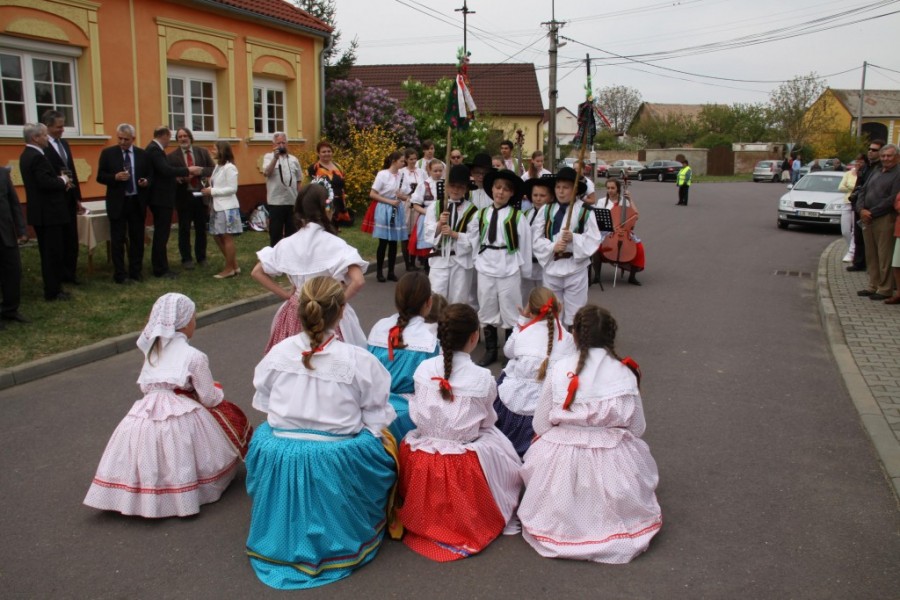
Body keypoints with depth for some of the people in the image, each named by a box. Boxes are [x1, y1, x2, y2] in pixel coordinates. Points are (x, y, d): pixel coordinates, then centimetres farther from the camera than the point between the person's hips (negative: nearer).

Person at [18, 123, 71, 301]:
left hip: (40, 211, 10)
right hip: (48, 212, -10)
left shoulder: (27, 154, 13)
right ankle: (52, 291, 3)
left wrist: (59, 180, 2)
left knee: (48, 252, 16)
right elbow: (45, 182, -28)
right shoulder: (37, 157, -19)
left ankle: (52, 286, 25)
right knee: (53, 252, -3)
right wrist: (63, 181, -11)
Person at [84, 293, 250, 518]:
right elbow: (210, 399, 0)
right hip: (182, 420, -6)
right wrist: (218, 392, 22)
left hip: (145, 415, 6)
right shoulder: (194, 357, -4)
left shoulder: (152, 349, 14)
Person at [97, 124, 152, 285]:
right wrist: (115, 177, -20)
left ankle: (136, 272, 18)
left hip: (137, 202, 2)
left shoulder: (142, 154, 5)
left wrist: (146, 181, -11)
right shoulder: (108, 153, 0)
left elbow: (150, 174, 11)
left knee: (137, 239, 8)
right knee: (118, 240, 1)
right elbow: (100, 177, -2)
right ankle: (120, 275, 8)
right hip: (117, 203, -2)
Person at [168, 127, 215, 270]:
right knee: (184, 229, 5)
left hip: (201, 195, 2)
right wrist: (177, 177, -25)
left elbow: (213, 169, 0)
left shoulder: (203, 152, 5)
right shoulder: (172, 156, -2)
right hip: (183, 196, -2)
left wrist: (199, 171, -16)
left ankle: (201, 257, 23)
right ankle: (186, 259, 14)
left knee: (201, 228, 11)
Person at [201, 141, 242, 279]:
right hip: (217, 207, 9)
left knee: (227, 238, -2)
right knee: (218, 237, 11)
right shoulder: (218, 166, 14)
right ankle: (234, 266, 18)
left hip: (227, 207, -9)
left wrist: (212, 191, -16)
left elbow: (233, 188, -18)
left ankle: (229, 268, 7)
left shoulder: (229, 167, -12)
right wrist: (209, 191, -1)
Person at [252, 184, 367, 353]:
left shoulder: (287, 244, -3)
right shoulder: (335, 244, -15)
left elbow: (257, 272, 4)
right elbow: (358, 281, -25)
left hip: (296, 312, 4)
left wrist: (285, 294, 5)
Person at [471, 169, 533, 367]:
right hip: (485, 268, 4)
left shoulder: (517, 216, -7)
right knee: (487, 311, 12)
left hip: (509, 269, -4)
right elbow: (475, 240, 11)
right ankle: (490, 351, 25)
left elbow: (525, 245, -4)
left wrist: (524, 270, -1)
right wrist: (477, 262, 9)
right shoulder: (482, 214, 5)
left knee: (510, 311, 3)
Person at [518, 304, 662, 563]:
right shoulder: (625, 374, -4)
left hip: (561, 460, 0)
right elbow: (638, 428, 2)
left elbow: (540, 425, -3)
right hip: (613, 461, 1)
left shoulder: (558, 370, -6)